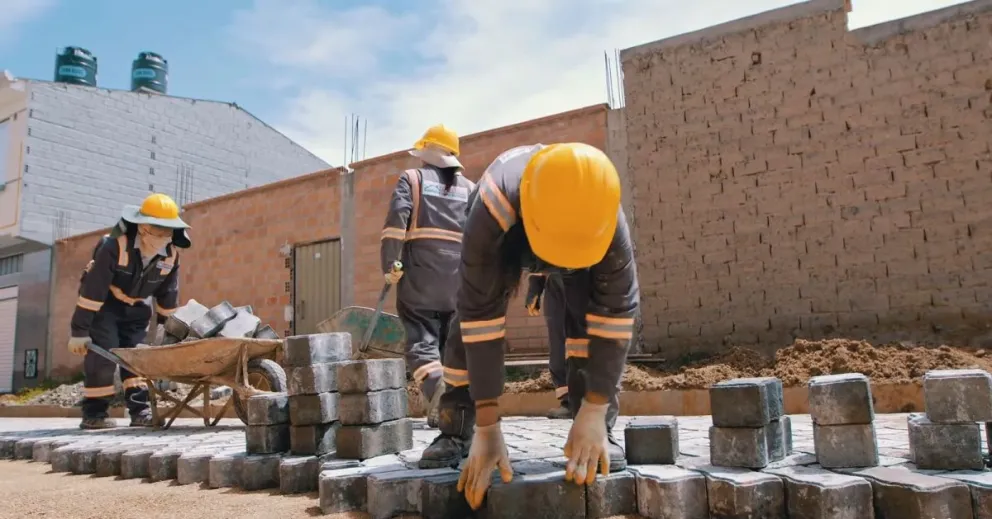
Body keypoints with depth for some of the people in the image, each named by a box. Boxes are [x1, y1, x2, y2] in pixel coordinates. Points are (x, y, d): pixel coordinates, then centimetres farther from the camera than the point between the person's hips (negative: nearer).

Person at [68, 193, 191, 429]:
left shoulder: (171, 255, -16)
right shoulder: (115, 245, -32)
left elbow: (168, 295, -1)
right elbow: (92, 289, -29)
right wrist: (80, 331, -26)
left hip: (135, 306, 5)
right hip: (102, 303, -5)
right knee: (103, 353, -13)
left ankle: (140, 410, 5)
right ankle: (93, 412, -1)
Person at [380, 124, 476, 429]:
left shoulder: (412, 178, 8)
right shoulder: (470, 188, 17)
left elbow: (396, 221, -8)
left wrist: (390, 266, -5)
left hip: (419, 275, -3)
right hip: (458, 277, 3)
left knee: (421, 339, -1)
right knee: (453, 342, 11)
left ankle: (437, 392, -24)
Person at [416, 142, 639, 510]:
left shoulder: (606, 221, -43)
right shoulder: (491, 214, -47)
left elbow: (617, 311, -37)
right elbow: (480, 315, -45)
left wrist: (594, 412, -40)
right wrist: (487, 426, -43)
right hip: (504, 238, 0)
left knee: (592, 308, -24)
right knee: (470, 317, -16)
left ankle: (596, 433, -13)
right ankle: (455, 432, -3)